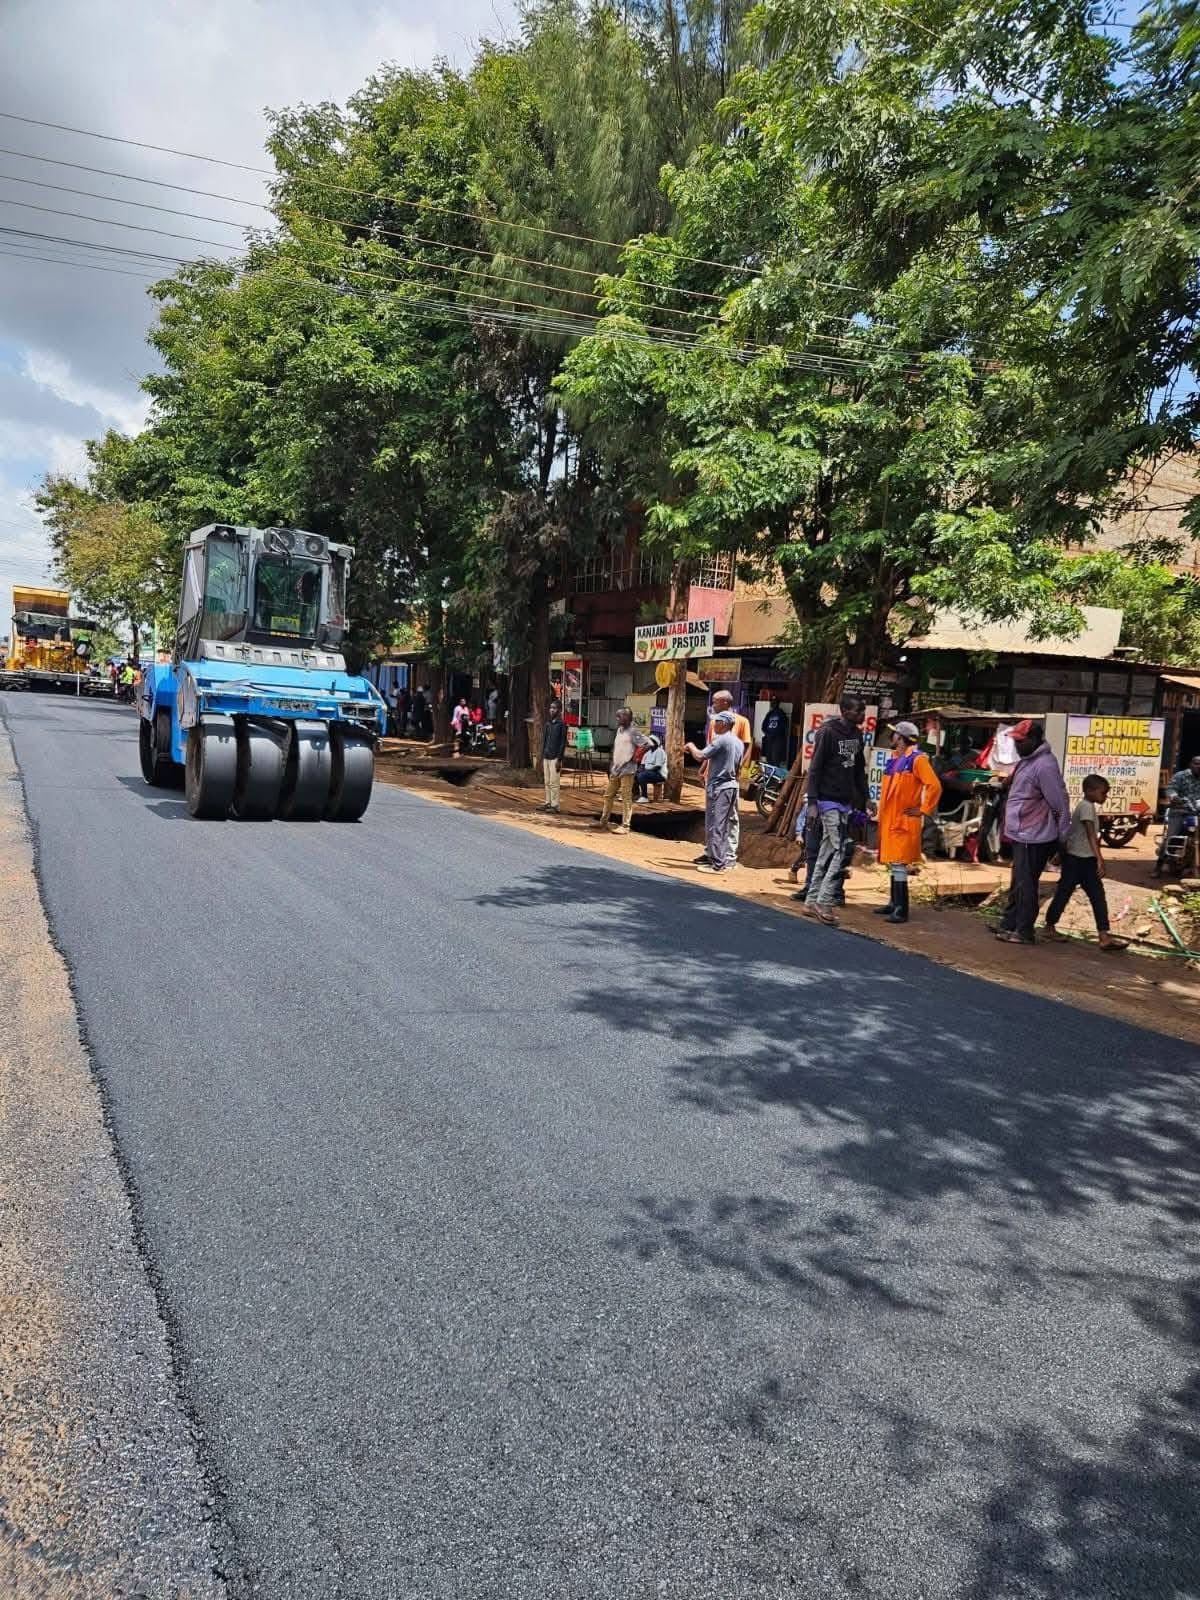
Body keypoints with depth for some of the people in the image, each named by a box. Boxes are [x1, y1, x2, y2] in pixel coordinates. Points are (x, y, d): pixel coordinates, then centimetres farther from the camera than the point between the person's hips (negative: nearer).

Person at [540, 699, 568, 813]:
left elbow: (563, 743, -9)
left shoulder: (561, 724, -6)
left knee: (554, 783, -7)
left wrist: (559, 759, -14)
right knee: (547, 782, 8)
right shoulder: (547, 724, 15)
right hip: (546, 757, 7)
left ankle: (555, 805, -5)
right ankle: (548, 803, 14)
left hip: (555, 758, -7)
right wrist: (542, 757, 14)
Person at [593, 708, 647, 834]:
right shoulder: (619, 730, 13)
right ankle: (603, 821, 23)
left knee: (626, 798, -4)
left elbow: (646, 744, -22)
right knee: (608, 795, 13)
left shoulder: (633, 732, -13)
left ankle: (625, 826, -1)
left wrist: (635, 757, -16)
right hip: (615, 769, 9)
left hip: (627, 770, -9)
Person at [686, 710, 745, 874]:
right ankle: (725, 860, 16)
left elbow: (700, 756, -18)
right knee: (724, 825, 13)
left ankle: (717, 864, -5)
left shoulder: (721, 740, -14)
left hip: (718, 787, -9)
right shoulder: (739, 743, 13)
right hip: (732, 786, 9)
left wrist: (691, 747, 1)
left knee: (714, 826, -5)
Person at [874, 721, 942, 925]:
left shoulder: (917, 759, -10)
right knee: (891, 863, 14)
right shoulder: (894, 759, 15)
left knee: (899, 864, -11)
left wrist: (923, 810, -13)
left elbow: (934, 786, -17)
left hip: (903, 821, -9)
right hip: (889, 820, 9)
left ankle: (901, 910, -9)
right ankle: (893, 903, 23)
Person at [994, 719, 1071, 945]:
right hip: (1022, 835, 10)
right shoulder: (1027, 761, 12)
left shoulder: (1044, 765, -20)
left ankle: (1024, 932, 7)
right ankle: (1008, 924, 28)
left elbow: (1060, 803, -19)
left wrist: (1062, 838, -12)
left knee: (1025, 885, -2)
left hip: (1033, 838, -10)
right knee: (1017, 884, 18)